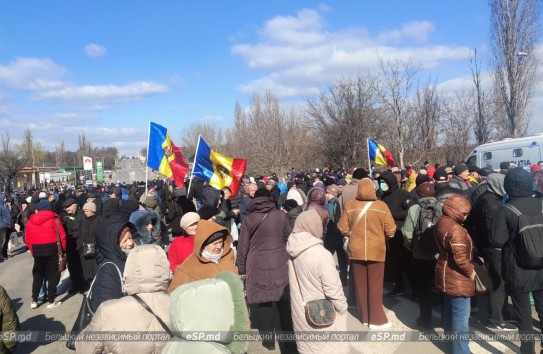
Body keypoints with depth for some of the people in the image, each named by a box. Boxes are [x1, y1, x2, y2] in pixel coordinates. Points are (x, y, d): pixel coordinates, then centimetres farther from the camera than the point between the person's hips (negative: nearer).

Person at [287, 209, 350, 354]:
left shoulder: (294, 251, -8)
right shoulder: (321, 255, -29)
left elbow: (297, 282, 3)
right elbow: (333, 289, -23)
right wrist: (342, 309, -5)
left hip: (302, 313, 6)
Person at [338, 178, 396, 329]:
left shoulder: (349, 205, -7)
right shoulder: (381, 206, -10)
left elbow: (343, 229, -4)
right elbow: (391, 231, -6)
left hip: (356, 250, 2)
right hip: (376, 250, -1)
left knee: (360, 285, 14)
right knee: (375, 286, 10)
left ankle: (365, 317, 26)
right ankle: (377, 319, 17)